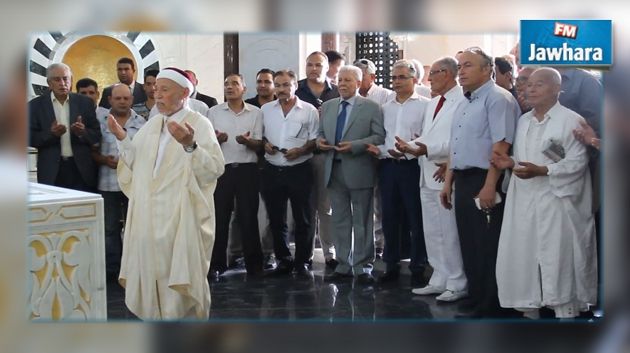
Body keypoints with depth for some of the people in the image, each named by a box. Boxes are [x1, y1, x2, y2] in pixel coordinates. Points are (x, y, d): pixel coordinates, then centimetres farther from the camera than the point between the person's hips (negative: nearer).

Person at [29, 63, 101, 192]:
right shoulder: (36, 105, 5)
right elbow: (31, 139, 1)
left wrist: (83, 132, -16)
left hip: (82, 170, 1)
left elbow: (97, 136, 6)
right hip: (51, 171, -1)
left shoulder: (85, 102, 8)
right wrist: (51, 133, -17)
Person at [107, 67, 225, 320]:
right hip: (149, 217, 6)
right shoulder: (151, 124, 12)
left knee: (181, 276, 0)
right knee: (151, 272, 10)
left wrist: (189, 145, -31)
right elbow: (137, 164, 14)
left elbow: (215, 169, -18)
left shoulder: (199, 124, -7)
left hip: (181, 218, -6)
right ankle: (157, 316, 24)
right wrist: (123, 140, 1)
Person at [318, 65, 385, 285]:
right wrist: (320, 141, -3)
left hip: (359, 171, -5)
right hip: (334, 170, 5)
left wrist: (354, 145, -19)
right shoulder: (327, 107, 14)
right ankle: (343, 265, 19)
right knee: (339, 221, 10)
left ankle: (362, 268, 11)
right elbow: (321, 133, 20)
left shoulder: (371, 107, -2)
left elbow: (380, 137, -9)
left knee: (362, 222, 3)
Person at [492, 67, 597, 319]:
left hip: (555, 202, -6)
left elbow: (577, 162, -13)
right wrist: (511, 163, 1)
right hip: (523, 201, 7)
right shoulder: (523, 121, 16)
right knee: (522, 257, 7)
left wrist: (540, 171, -22)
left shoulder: (571, 120, -6)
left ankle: (566, 311, 4)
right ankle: (529, 309, 19)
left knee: (559, 260, -5)